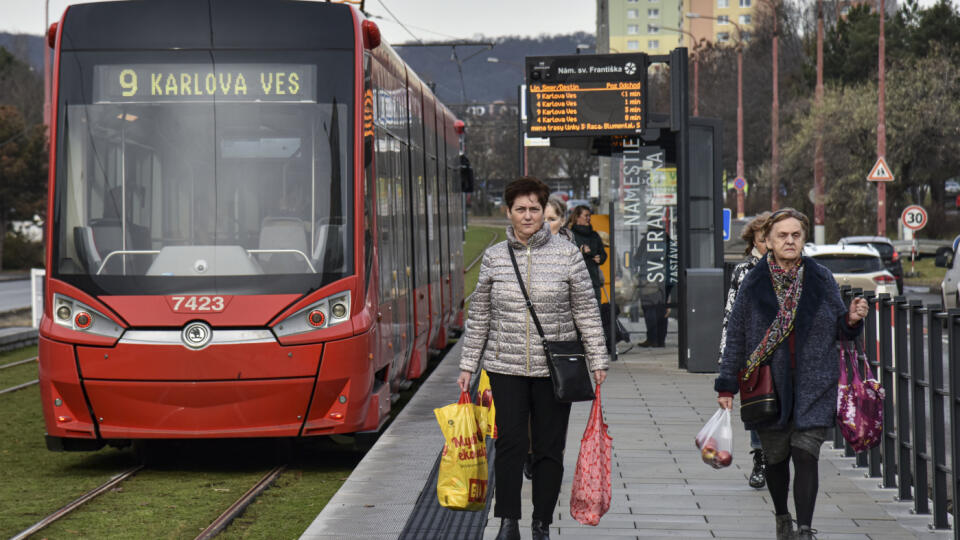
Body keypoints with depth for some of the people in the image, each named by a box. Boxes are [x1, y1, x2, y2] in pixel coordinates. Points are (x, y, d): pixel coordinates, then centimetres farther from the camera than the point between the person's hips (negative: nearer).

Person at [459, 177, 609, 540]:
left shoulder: (567, 254, 1)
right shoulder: (494, 257, 5)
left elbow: (586, 312, 4)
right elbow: (479, 316, 11)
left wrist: (598, 361, 0)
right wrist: (467, 365, 9)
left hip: (554, 369, 0)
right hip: (506, 368, 0)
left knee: (549, 448, 5)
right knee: (510, 443, -6)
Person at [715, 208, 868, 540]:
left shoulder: (821, 279, 3)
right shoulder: (753, 283, 1)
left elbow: (839, 330, 12)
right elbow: (735, 336, 5)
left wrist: (852, 319, -12)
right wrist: (727, 385, 2)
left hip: (812, 387, 0)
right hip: (768, 386, 1)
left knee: (806, 457, -9)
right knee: (776, 458, 11)